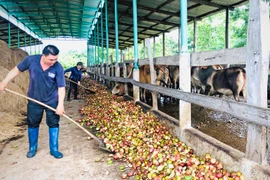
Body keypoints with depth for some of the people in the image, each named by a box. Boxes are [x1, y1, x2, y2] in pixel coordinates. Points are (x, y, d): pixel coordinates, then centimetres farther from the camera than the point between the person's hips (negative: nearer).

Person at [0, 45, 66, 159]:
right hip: (34, 100, 2)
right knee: (32, 124, 14)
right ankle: (32, 148, 34)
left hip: (52, 101, -1)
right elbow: (17, 69, 0)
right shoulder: (31, 60, -17)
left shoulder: (58, 67, -21)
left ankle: (54, 149, 21)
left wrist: (60, 104, -24)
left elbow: (61, 87, -18)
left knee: (54, 124, 5)